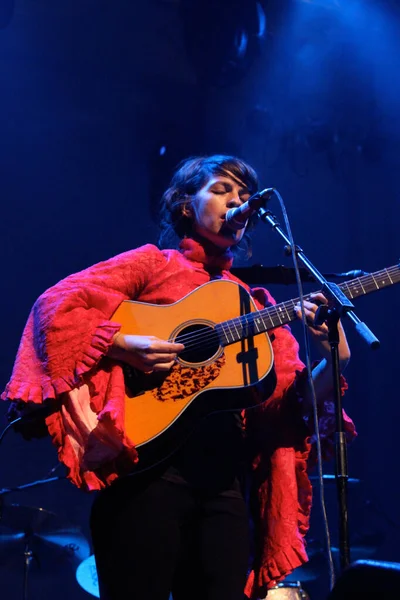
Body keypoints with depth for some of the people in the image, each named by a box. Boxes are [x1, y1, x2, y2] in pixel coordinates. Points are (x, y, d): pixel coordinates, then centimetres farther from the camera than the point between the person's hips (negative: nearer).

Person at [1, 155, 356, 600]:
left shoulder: (252, 304, 20)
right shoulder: (154, 263, 8)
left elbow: (293, 399, 11)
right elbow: (56, 304, -4)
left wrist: (334, 361, -7)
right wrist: (123, 346, -18)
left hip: (226, 481, 5)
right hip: (150, 468, -4)